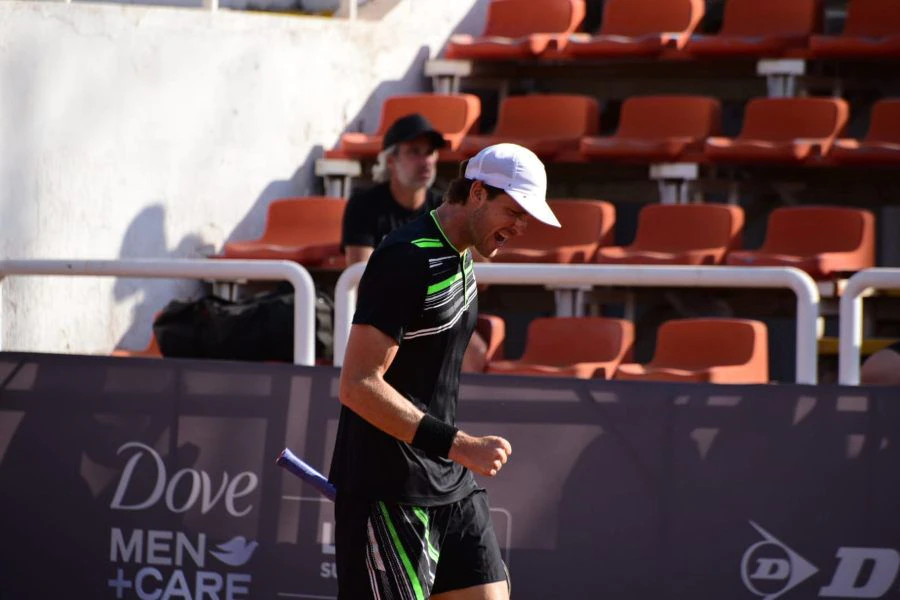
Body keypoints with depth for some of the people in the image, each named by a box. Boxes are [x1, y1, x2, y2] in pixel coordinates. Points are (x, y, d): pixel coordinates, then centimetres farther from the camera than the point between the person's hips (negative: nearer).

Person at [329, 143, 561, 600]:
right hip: (389, 491, -9)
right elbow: (358, 386, -23)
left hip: (452, 487, 9)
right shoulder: (407, 260, -18)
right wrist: (459, 445, -25)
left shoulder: (461, 257, 12)